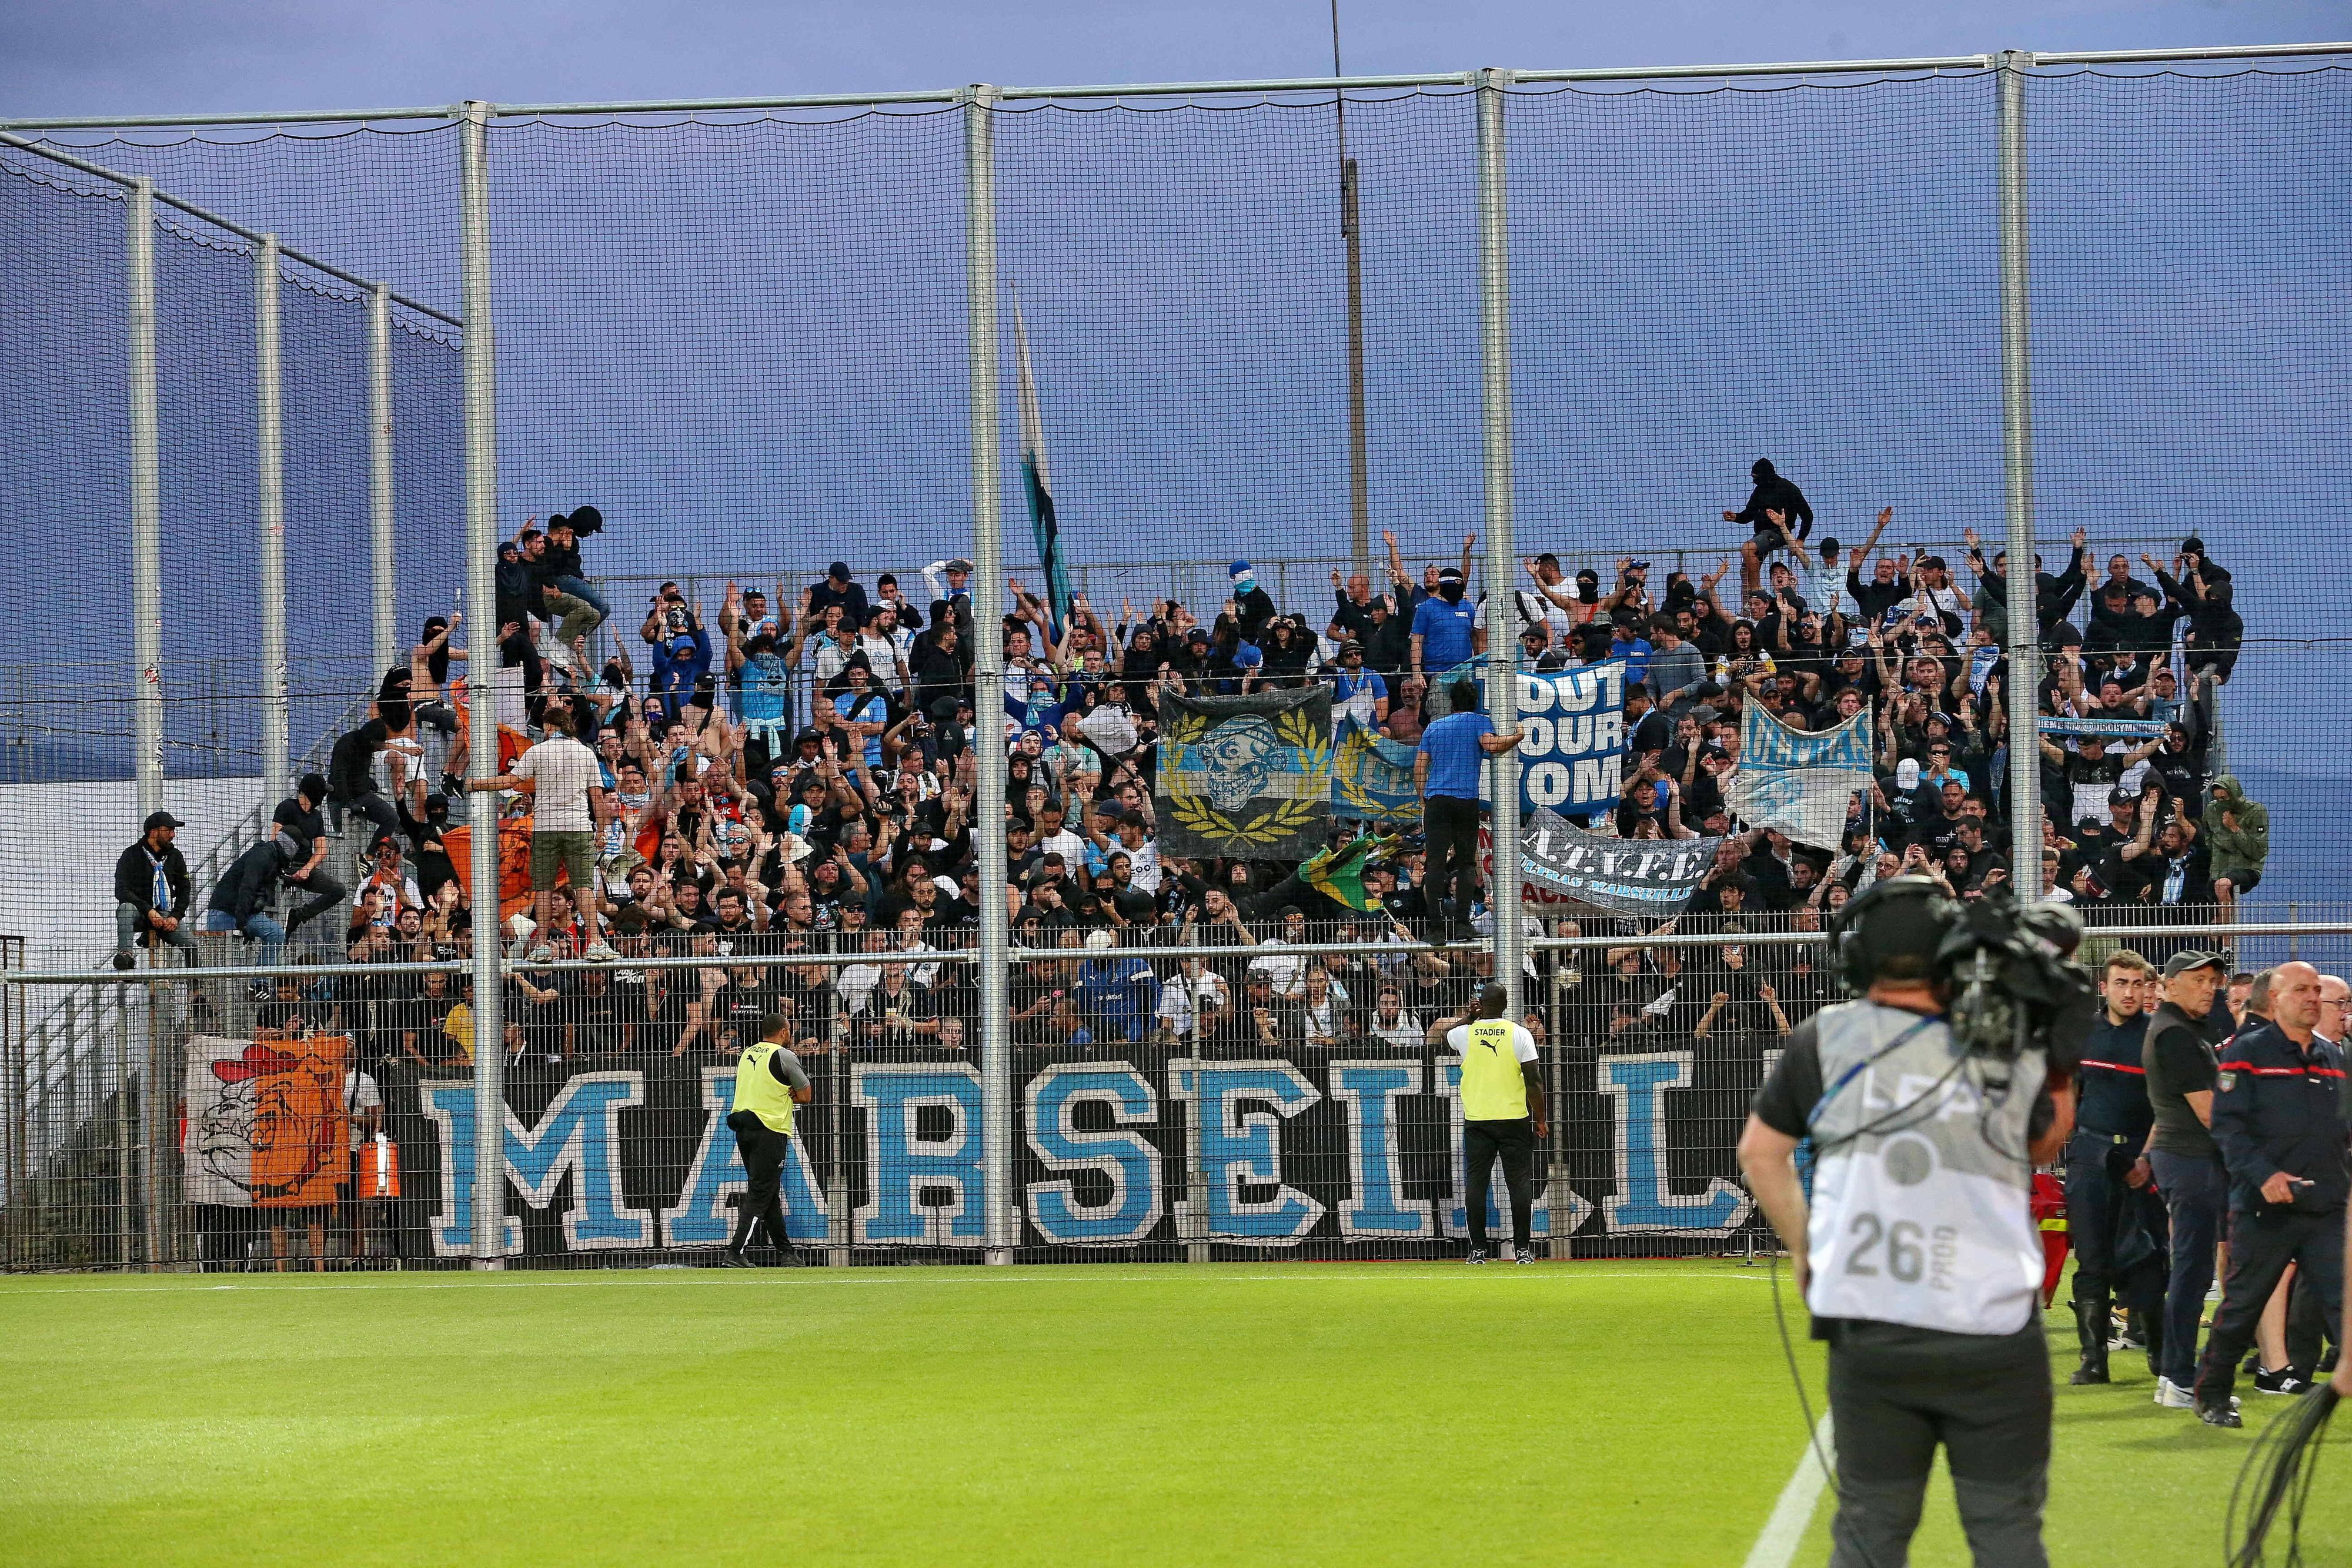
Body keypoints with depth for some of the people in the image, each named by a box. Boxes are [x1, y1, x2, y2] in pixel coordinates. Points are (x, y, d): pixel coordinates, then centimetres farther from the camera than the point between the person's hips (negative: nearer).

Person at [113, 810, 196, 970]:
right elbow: (122, 891, -12)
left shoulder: (174, 857, 12)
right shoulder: (132, 855, -3)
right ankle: (126, 953, -54)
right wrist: (149, 911, -21)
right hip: (139, 913, -3)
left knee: (190, 941, -21)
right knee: (126, 908, -38)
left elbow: (184, 890, 14)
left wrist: (176, 916, -5)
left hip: (165, 914, 3)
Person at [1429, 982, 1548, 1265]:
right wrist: (1541, 1119, 3)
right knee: (1520, 1182, 3)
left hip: (1477, 1120, 1)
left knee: (1475, 1183, 4)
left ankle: (1478, 1250, 2)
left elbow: (1436, 1033, 25)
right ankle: (1522, 1249, 1)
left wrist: (1469, 1018, 28)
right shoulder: (1519, 1034, -4)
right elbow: (1534, 1080, -6)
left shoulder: (1464, 1033, 0)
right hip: (1515, 1119, -1)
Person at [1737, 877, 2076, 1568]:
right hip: (1993, 1330, -1)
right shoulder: (2015, 1047, -3)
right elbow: (2048, 1143, 15)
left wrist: (1804, 1249, 17)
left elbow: (1760, 1152, 8)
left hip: (1869, 1332, 1)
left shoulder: (1827, 1038, -1)